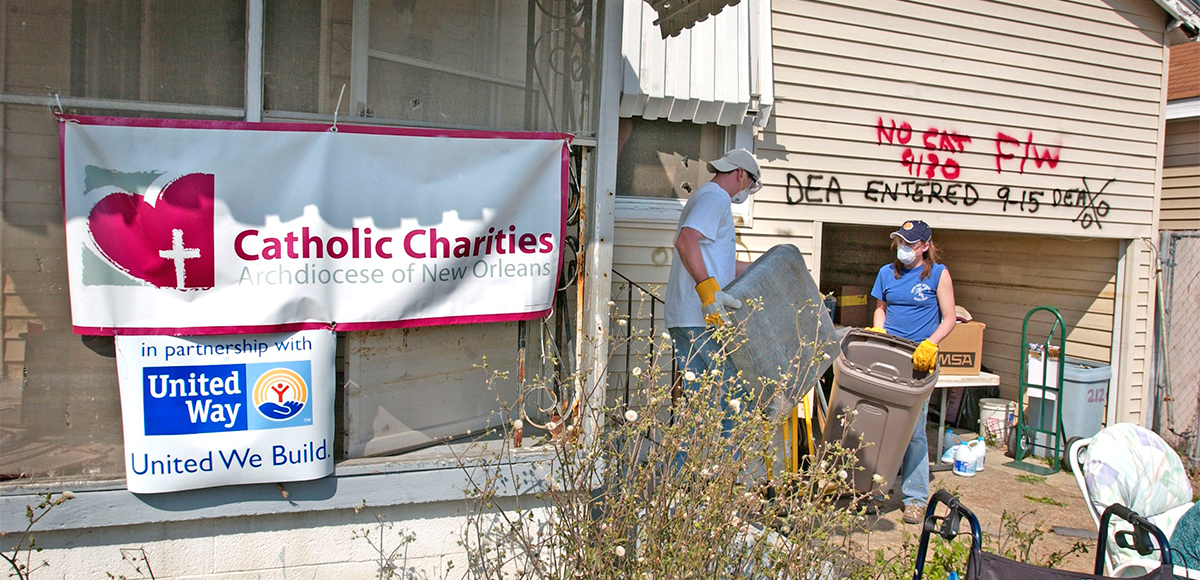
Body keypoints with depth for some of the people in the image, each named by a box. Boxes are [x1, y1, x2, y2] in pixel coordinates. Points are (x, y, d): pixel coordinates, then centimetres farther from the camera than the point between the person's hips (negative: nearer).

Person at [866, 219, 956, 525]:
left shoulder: (938, 273, 0)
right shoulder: (887, 272, 10)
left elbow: (949, 318, -1)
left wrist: (930, 345, -15)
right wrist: (878, 332, 2)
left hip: (918, 359, -4)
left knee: (913, 429, -5)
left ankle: (916, 498, 4)